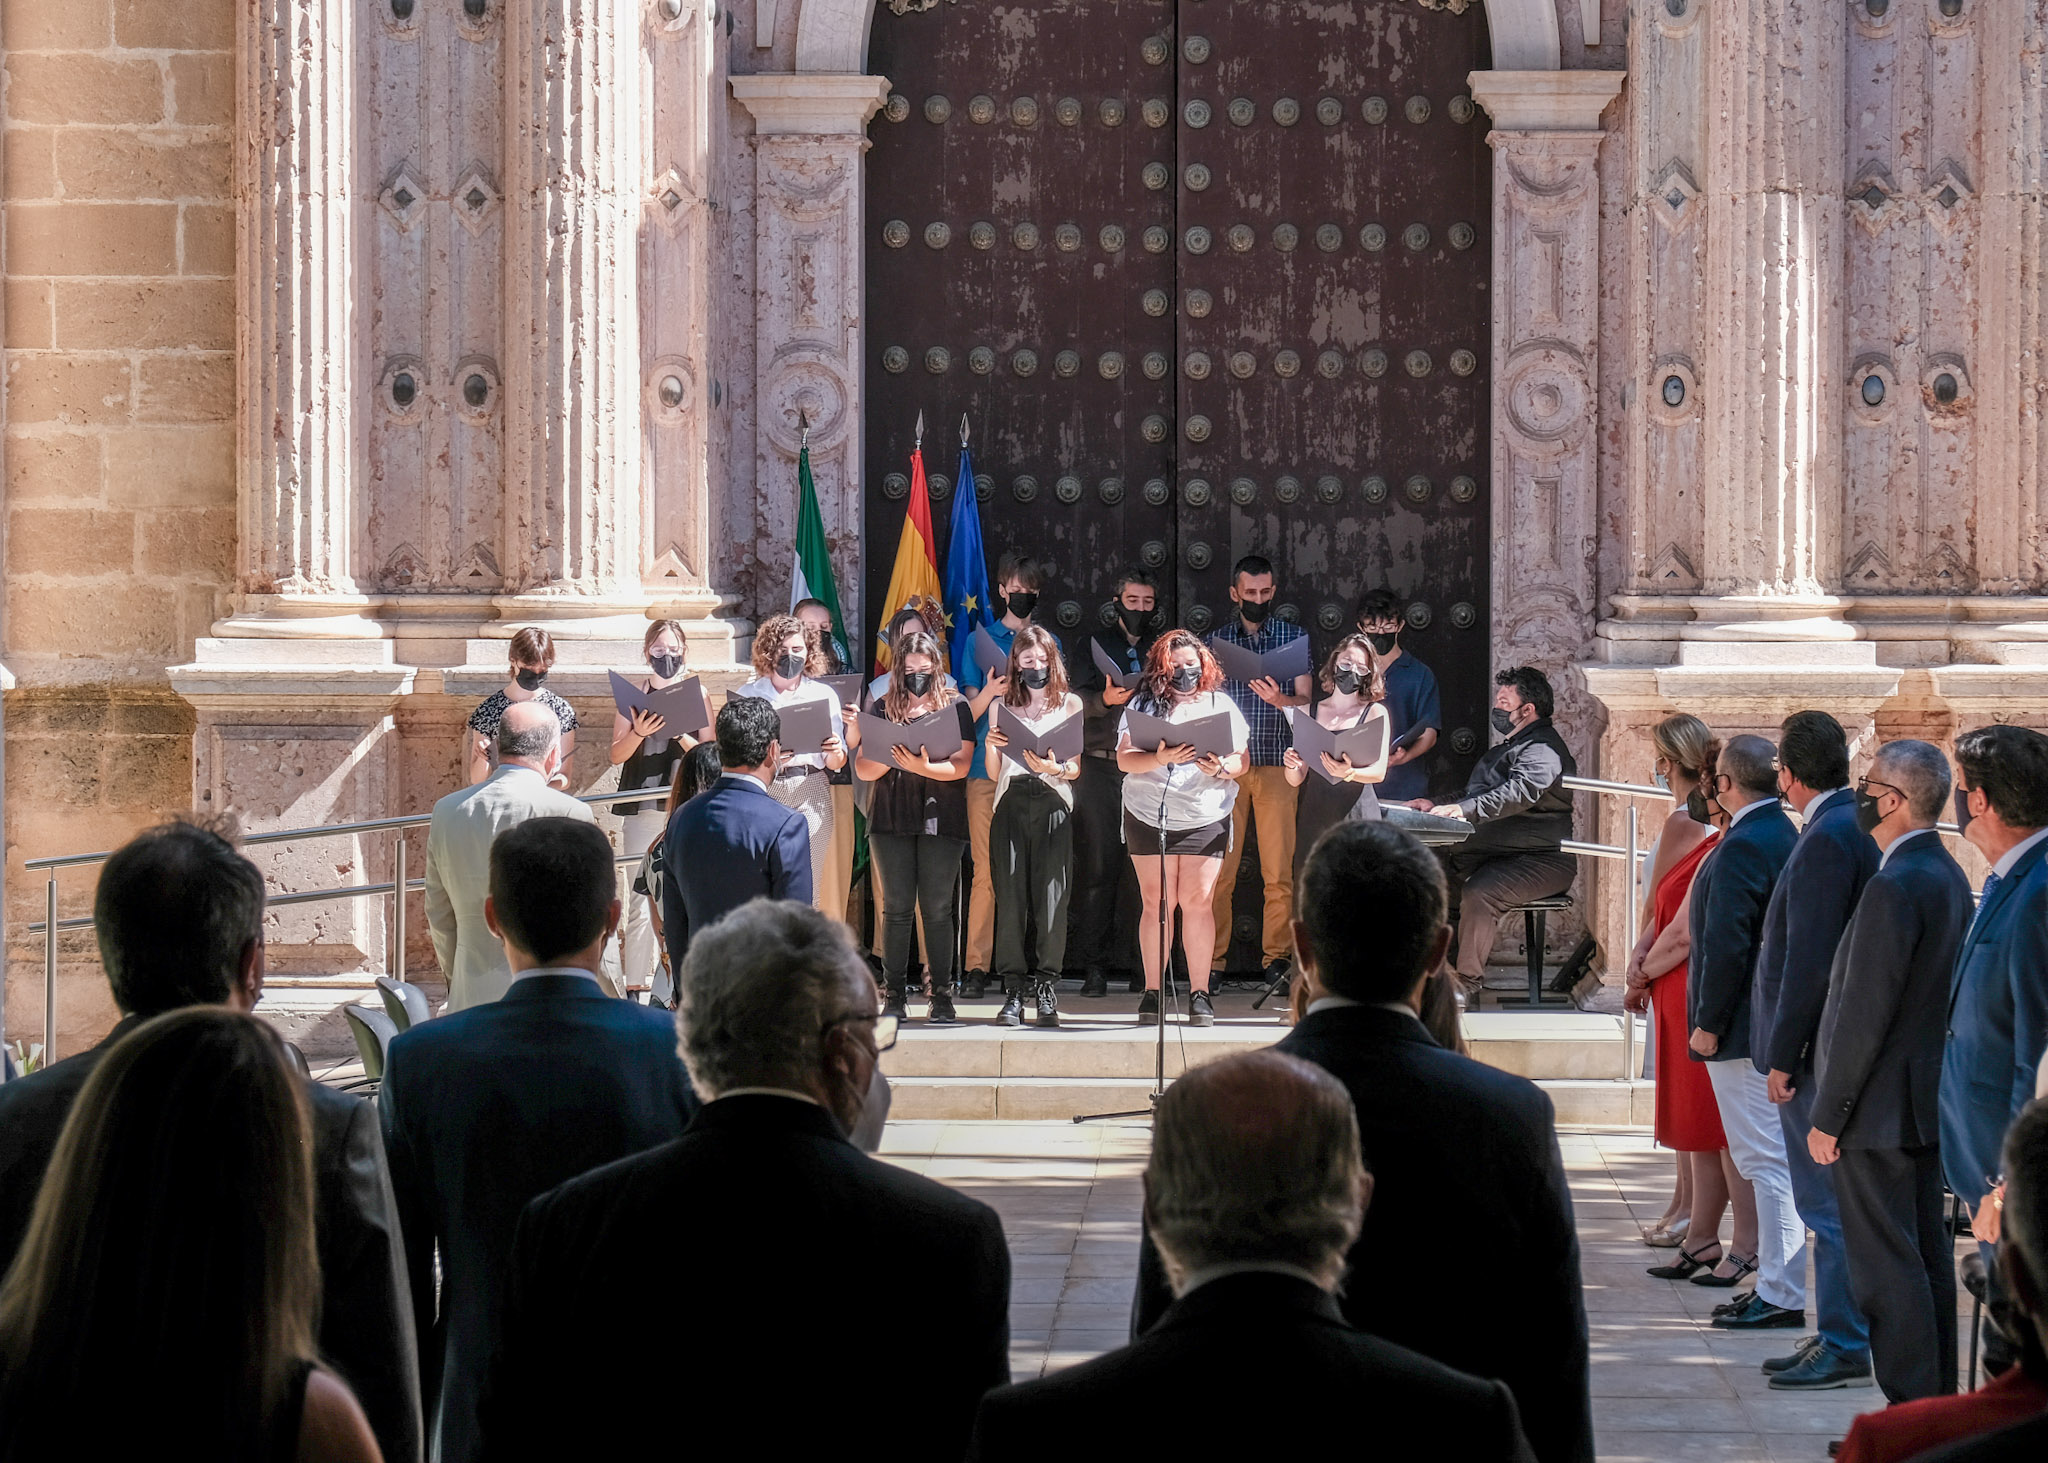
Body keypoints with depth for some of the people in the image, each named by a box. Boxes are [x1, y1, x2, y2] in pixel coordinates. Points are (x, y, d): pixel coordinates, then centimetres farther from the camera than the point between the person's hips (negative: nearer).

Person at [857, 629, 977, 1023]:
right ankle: (895, 994, 3)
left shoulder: (955, 706, 5)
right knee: (896, 908, 0)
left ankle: (941, 995, 1)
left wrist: (923, 767, -21)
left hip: (941, 819, -2)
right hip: (891, 818, 2)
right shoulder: (883, 708, 11)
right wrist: (888, 760, -12)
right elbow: (862, 769, 8)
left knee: (937, 909, -3)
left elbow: (961, 765, -5)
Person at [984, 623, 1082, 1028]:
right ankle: (1013, 990, -5)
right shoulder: (1003, 706, 17)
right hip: (1011, 801, 1)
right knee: (1011, 895, -5)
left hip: (1053, 801, -1)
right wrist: (990, 746, -3)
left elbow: (1076, 769, 8)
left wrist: (1053, 768, -13)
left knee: (1051, 893, -10)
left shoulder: (1070, 704, 13)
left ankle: (1046, 987, -9)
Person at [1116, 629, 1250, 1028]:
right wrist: (1160, 758, -21)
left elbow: (1241, 761, 8)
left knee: (1198, 901, -6)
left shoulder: (1220, 705, 10)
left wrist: (1220, 768, -14)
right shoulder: (1142, 705, 7)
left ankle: (1200, 992, -2)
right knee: (1156, 902, -2)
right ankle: (1152, 992, 2)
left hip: (1206, 817, 0)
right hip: (1149, 816, 0)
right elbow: (1125, 758, -3)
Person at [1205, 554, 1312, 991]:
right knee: (1219, 866, -4)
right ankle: (1214, 957, 0)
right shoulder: (1217, 640, 12)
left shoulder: (1293, 636, 9)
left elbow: (1304, 700, 2)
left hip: (1276, 763, -1)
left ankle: (1275, 955, 1)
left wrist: (1279, 699, -19)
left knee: (1278, 868, -4)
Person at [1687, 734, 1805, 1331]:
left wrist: (1708, 1024, -15)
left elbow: (1727, 943, -22)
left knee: (1767, 1159, -6)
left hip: (1744, 1031, -10)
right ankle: (1775, 1282, 22)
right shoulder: (1787, 836, 11)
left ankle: (1780, 1296, -3)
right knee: (1772, 1158, 15)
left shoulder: (1742, 848, -19)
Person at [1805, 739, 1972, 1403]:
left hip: (1879, 1110, -10)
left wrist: (1827, 1117, -15)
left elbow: (1865, 1014, -21)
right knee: (1928, 1256, 14)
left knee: (1888, 1268, -5)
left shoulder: (1894, 887, -21)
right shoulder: (1949, 876, 10)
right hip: (1929, 1102, 10)